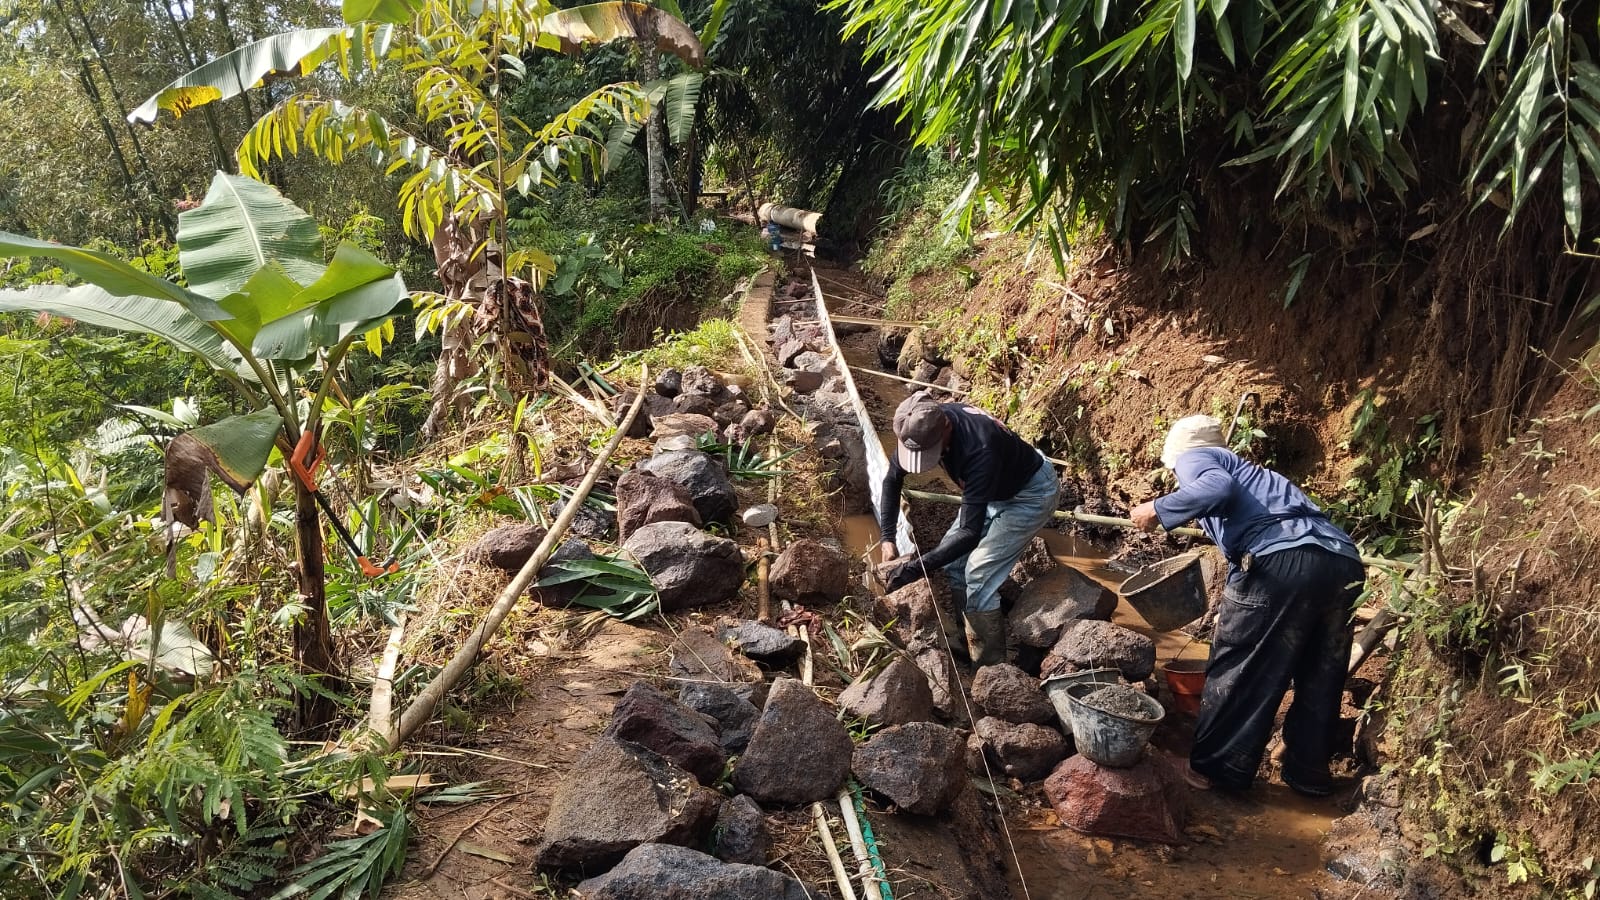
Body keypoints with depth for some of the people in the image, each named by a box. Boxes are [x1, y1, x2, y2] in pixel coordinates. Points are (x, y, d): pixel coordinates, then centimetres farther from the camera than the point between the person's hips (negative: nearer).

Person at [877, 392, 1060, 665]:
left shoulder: (979, 449, -43)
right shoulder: (925, 427, -21)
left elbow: (970, 532, -40)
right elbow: (893, 478, -3)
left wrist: (915, 568, -40)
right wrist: (887, 537, -9)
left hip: (1031, 494, -8)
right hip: (996, 490, 8)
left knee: (978, 574, -15)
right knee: (951, 560, 4)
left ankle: (992, 668, 0)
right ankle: (972, 645, 20)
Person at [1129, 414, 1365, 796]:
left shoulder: (1193, 458, 14)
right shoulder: (1244, 468, 38)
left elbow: (1218, 487, -11)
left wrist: (1158, 510, 1)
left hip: (1281, 560, -8)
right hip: (1344, 561, 8)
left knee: (1237, 669, 7)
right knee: (1321, 677, 21)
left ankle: (1217, 767, 16)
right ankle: (1309, 773, 32)